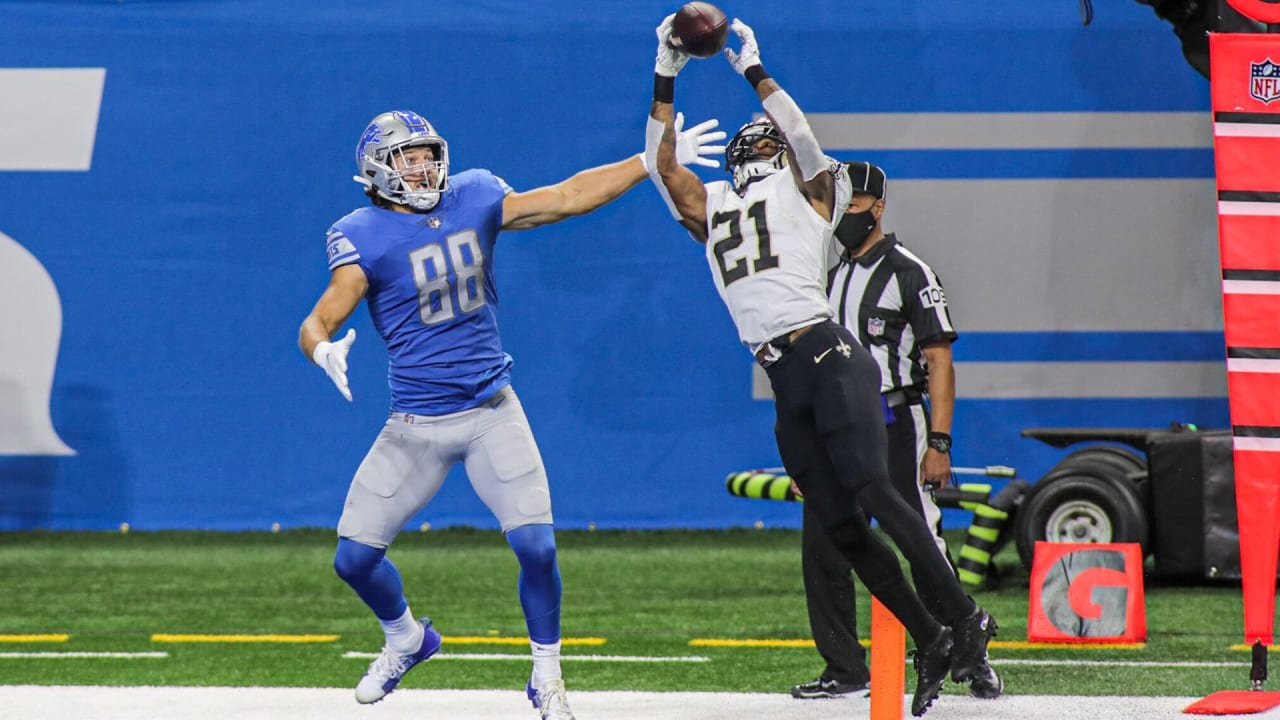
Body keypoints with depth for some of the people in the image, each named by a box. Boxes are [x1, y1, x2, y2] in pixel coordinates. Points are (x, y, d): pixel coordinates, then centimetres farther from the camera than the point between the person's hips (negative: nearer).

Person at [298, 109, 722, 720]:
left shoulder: (473, 199, 0)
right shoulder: (366, 238, -12)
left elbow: (566, 198, 4)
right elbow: (317, 323, -18)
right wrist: (325, 351, -42)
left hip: (492, 412, 1)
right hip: (415, 423, -1)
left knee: (535, 545, -12)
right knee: (354, 555, 0)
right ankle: (406, 639, 32)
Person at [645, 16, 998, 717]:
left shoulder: (808, 188, 10)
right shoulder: (709, 206, 23)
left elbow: (804, 139, -8)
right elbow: (662, 161, 17)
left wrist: (753, 70, -10)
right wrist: (666, 77, 11)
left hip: (827, 356, -6)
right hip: (783, 379, 6)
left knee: (871, 492, -20)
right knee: (837, 524, 0)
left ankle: (964, 615, -20)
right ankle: (930, 641, 3)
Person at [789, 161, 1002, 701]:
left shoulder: (909, 274, -5)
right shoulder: (824, 274, 13)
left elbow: (939, 360, -9)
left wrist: (939, 443, -16)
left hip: (895, 427, -6)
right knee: (821, 549, -1)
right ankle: (845, 670, 7)